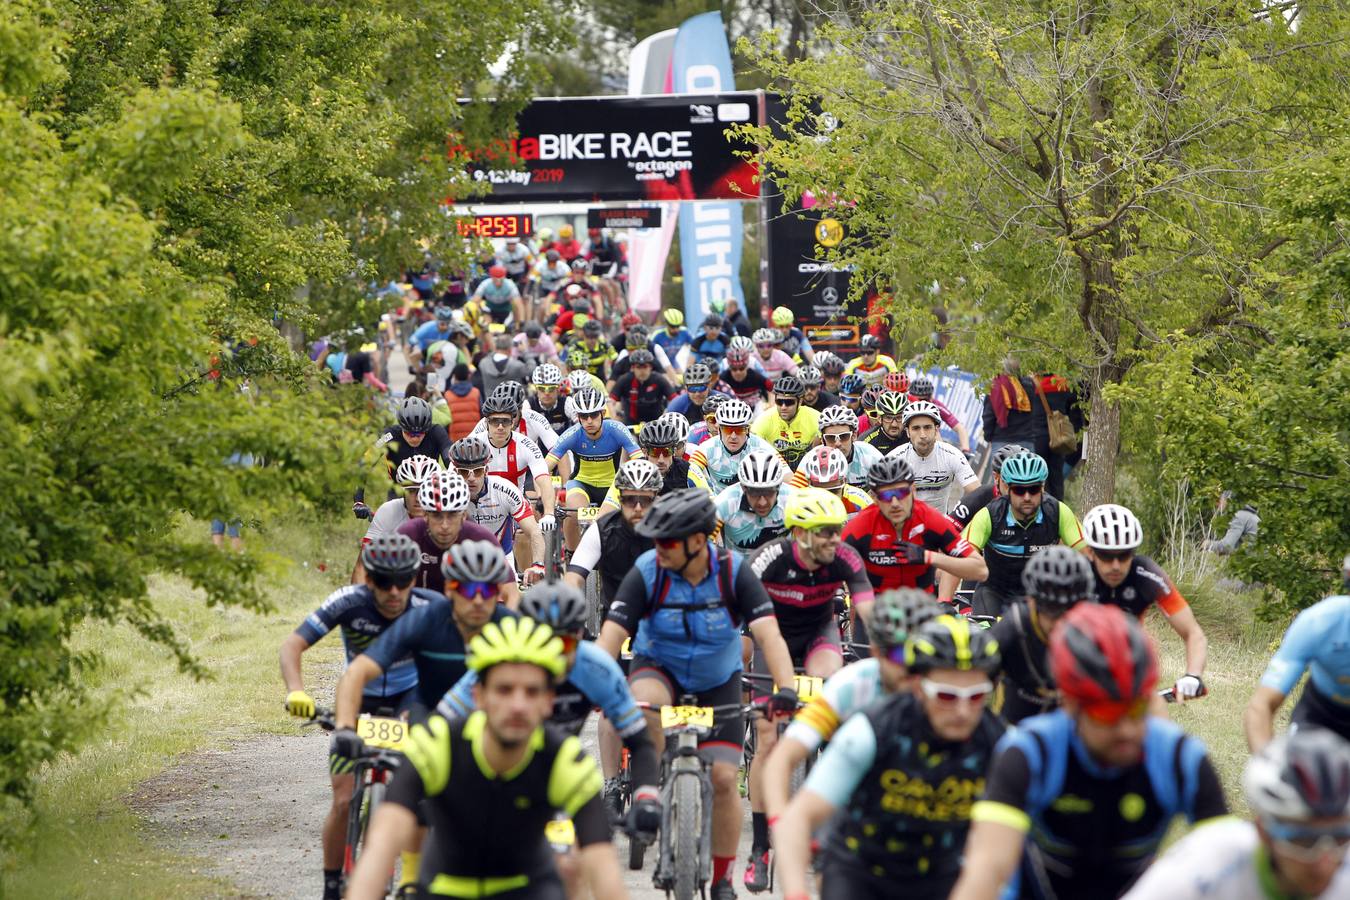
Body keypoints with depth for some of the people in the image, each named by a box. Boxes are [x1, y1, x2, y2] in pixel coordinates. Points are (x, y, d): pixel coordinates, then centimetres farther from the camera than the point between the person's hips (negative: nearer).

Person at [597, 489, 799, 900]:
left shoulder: (733, 572, -22)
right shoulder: (647, 571, -22)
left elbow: (768, 633, -30)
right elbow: (611, 634, -28)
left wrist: (785, 688, -45)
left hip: (717, 681, 0)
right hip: (659, 667, 0)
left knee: (723, 778, -7)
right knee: (644, 706, -38)